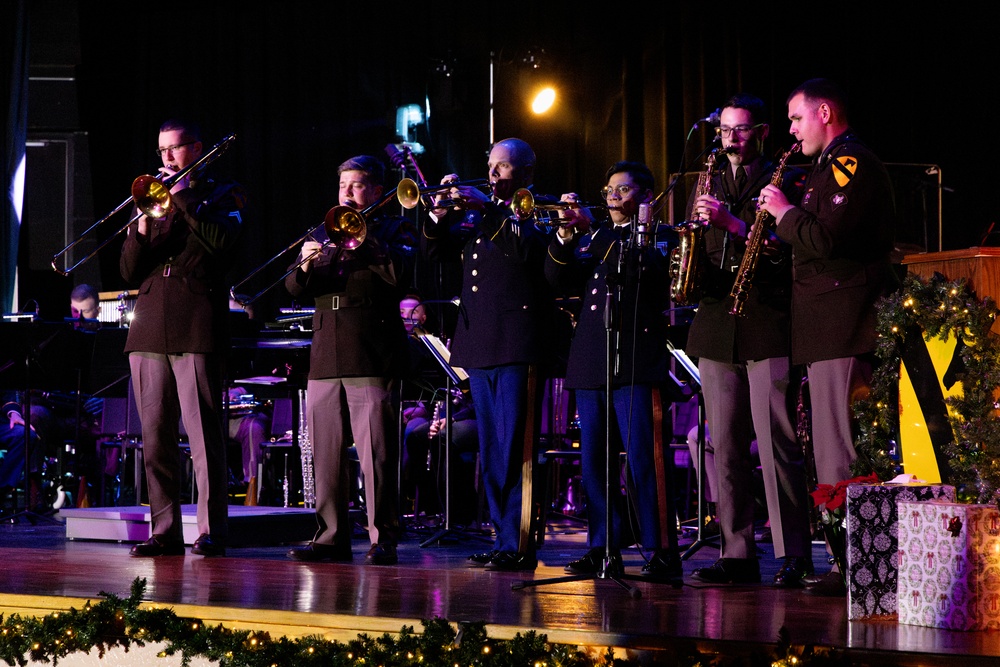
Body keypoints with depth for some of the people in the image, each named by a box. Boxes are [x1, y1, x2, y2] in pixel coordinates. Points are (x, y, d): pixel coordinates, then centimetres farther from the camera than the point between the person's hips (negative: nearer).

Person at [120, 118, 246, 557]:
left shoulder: (221, 196, 10)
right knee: (155, 437, 2)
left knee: (204, 433, -9)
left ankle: (211, 530, -8)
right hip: (149, 331, 5)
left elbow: (222, 241, -12)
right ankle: (164, 530, 6)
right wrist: (141, 230, -1)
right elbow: (129, 272, 16)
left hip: (196, 331, -5)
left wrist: (184, 196, -8)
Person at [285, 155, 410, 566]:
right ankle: (331, 536, 9)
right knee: (325, 455, 4)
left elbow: (399, 276, -12)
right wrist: (306, 266, -9)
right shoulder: (324, 235, 21)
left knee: (376, 454, -8)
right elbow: (294, 289, 12)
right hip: (325, 359, 5)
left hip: (372, 361, -5)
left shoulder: (390, 232, 8)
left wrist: (363, 239, -15)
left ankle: (383, 538, -5)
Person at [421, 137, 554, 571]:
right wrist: (440, 214, -1)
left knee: (515, 450, -9)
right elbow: (435, 253, 16)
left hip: (516, 345, -7)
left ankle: (519, 545, -8)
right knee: (490, 453, 10)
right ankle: (503, 539, 15)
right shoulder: (474, 214, 20)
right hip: (478, 347, 7)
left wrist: (486, 207, -20)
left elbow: (527, 248, -19)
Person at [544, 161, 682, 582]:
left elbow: (647, 268, -16)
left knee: (644, 460, -12)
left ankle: (662, 553, -11)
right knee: (593, 463, 6)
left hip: (636, 364, -6)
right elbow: (559, 281, 12)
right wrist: (565, 236, -3)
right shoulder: (594, 238, 22)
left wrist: (595, 233, -16)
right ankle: (603, 550, 12)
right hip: (590, 365, 6)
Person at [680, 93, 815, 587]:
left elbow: (785, 249, -10)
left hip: (768, 328, -6)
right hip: (717, 331, 6)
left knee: (777, 445, -9)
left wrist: (733, 224, -19)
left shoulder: (783, 182, 3)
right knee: (725, 448, 4)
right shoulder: (709, 186, 20)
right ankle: (736, 554, 8)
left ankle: (792, 556, -6)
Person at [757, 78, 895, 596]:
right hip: (829, 328, 11)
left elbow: (823, 240, -21)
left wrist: (784, 212, -7)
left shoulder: (851, 165, -10)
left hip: (842, 326, -11)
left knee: (838, 451, -12)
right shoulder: (833, 166, 23)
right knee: (833, 448, 9)